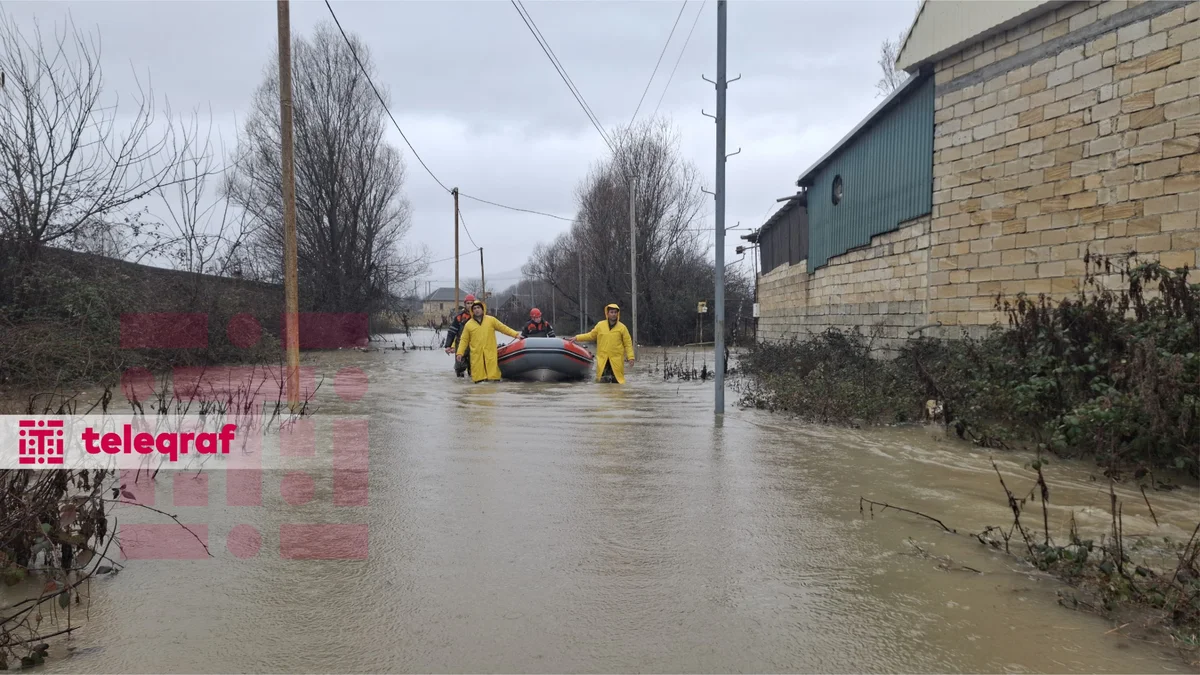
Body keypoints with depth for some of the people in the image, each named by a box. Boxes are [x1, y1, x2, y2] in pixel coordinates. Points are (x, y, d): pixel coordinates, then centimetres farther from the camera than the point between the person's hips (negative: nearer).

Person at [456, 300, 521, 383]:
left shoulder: (491, 320, 8)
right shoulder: (468, 324, 8)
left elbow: (504, 328, 11)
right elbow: (464, 340, 11)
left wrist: (516, 334, 5)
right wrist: (460, 353, 3)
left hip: (490, 353, 0)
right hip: (476, 355, 0)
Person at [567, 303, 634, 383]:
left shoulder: (622, 327, 3)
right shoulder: (600, 325, 7)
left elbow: (628, 343, 3)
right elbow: (591, 335, 18)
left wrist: (630, 357, -4)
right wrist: (576, 338, 13)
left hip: (616, 360, -1)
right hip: (602, 359, 1)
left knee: (616, 380, 0)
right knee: (603, 380, -4)